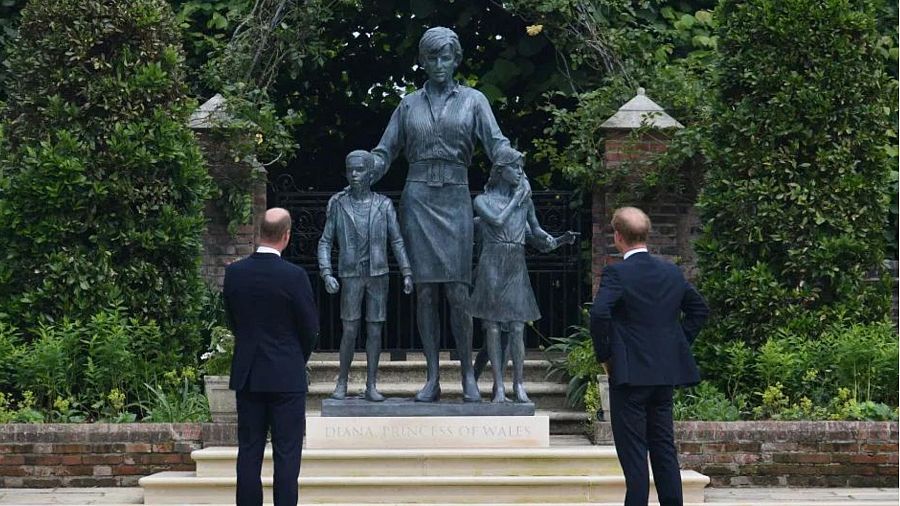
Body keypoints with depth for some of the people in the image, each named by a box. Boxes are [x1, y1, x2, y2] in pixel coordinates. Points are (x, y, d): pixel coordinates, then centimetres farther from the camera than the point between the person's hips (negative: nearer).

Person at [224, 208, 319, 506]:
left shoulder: (234, 272, -1)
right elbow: (310, 328, -5)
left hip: (246, 375, 4)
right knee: (286, 453, 0)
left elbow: (233, 321, 8)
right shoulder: (294, 276, -14)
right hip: (287, 377, -4)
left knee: (248, 452, 9)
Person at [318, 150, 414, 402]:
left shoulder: (384, 205, 2)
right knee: (350, 331, -3)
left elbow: (397, 241, 3)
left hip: (378, 276, 1)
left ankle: (371, 385, 8)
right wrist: (326, 274, -9)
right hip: (350, 276, -1)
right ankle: (342, 382, 11)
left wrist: (407, 273, -5)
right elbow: (325, 242, 3)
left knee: (375, 331, 2)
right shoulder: (338, 204, 2)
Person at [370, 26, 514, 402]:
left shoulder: (472, 100, 8)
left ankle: (468, 375, 2)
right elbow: (384, 152, 13)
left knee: (457, 291, -6)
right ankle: (432, 379, 3)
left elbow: (497, 144, -1)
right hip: (418, 199, 1)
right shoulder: (409, 105, 13)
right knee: (425, 292, 0)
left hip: (455, 199, -1)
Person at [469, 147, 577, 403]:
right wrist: (516, 199, -3)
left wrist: (558, 240, 1)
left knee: (517, 329, -3)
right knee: (493, 328, -3)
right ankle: (499, 387, 1)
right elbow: (498, 221, -13)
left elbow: (536, 231, 18)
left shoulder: (525, 198, 14)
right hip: (492, 266, -3)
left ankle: (519, 385, 3)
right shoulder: (483, 200, 4)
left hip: (517, 268, 3)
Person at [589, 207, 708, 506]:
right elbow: (699, 309, 18)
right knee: (664, 448, 12)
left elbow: (599, 313, -24)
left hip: (629, 373, -6)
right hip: (666, 372, 6)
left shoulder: (616, 274, -11)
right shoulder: (673, 273, 9)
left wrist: (604, 356, -11)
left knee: (633, 452, -2)